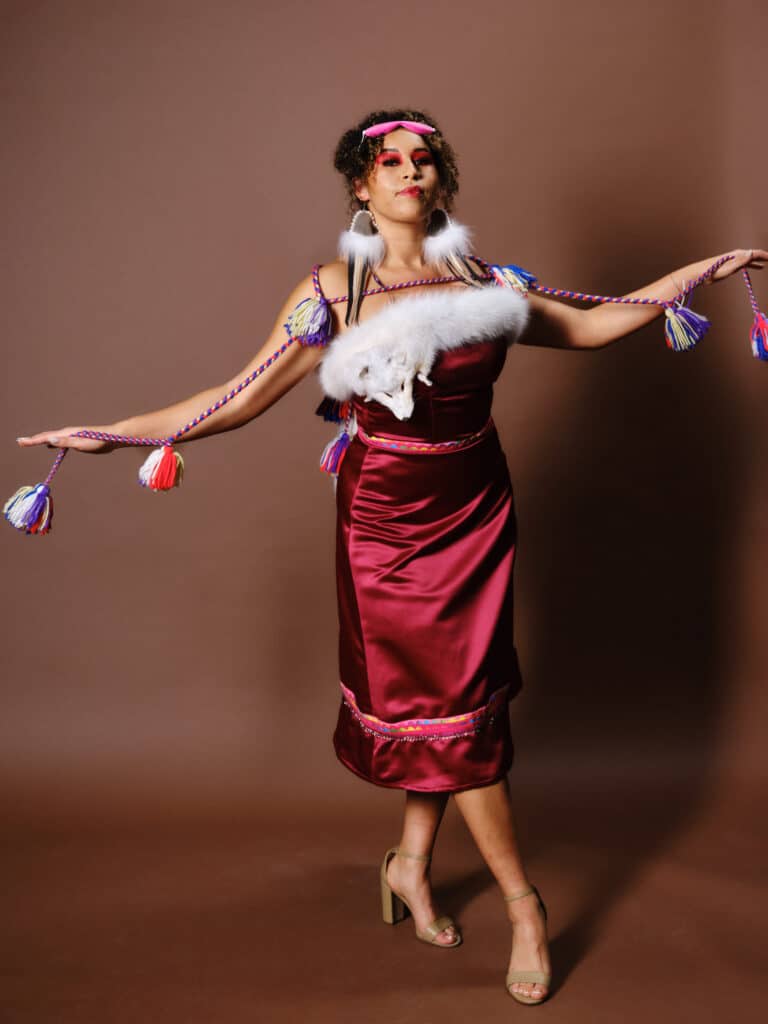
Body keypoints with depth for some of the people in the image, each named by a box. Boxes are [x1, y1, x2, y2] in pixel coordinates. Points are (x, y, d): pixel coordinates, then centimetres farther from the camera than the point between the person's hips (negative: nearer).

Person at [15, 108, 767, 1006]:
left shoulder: (483, 284, 5)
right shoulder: (333, 292, -5)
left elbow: (590, 326, 15)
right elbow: (243, 398, -7)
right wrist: (112, 434, -14)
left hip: (475, 515, 3)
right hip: (386, 520, -3)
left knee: (449, 692, 8)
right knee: (447, 702, 3)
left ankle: (412, 863, 32)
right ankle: (521, 899, 19)